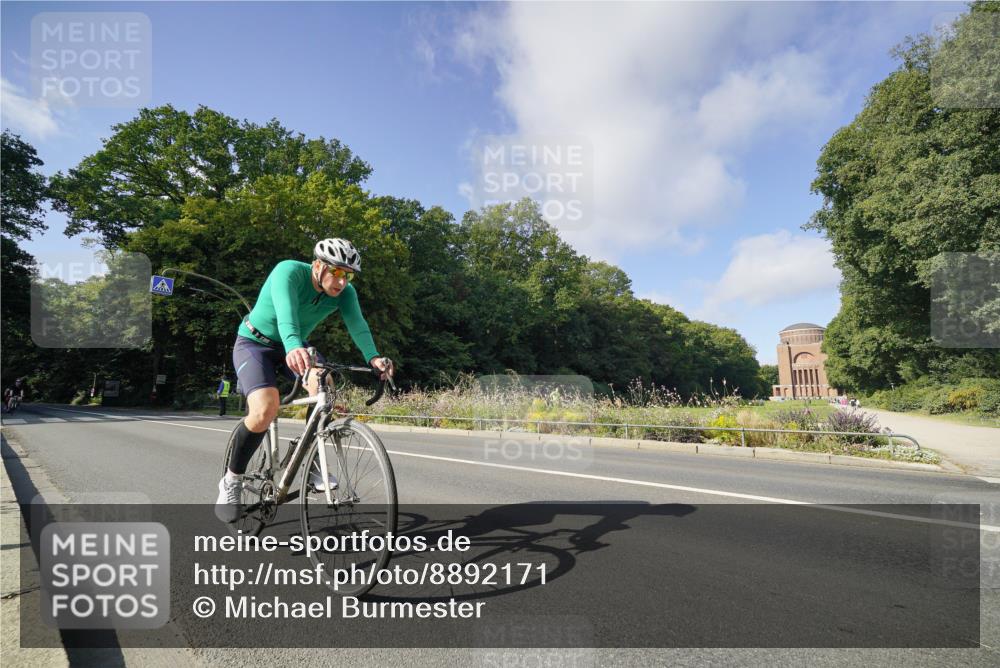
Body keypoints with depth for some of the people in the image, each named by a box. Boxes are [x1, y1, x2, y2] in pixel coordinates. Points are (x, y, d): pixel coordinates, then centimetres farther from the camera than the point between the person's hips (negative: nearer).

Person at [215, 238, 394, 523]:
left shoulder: (345, 293, -13)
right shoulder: (289, 270, -27)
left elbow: (357, 324, -28)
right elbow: (285, 311, -45)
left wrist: (373, 357, -47)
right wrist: (294, 347, -64)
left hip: (292, 347, 4)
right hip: (254, 343, -4)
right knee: (265, 409, -29)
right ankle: (231, 481, -4)